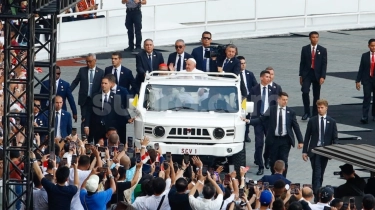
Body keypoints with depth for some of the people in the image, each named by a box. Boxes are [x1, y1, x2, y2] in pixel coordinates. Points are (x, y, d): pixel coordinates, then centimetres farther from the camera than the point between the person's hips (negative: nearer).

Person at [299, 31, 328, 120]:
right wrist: (301, 75, 2)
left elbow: (324, 64, -1)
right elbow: (302, 63, 6)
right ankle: (307, 112, -3)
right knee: (305, 92, -17)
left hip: (317, 75, 0)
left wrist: (322, 77, -10)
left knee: (316, 95, 4)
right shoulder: (305, 49, 4)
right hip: (307, 74, 0)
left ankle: (315, 115, 11)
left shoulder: (322, 50, 2)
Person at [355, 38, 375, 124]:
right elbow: (361, 69, 3)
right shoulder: (365, 56, 1)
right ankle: (364, 117, -12)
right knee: (367, 97, -10)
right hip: (367, 80, -1)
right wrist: (358, 81, 0)